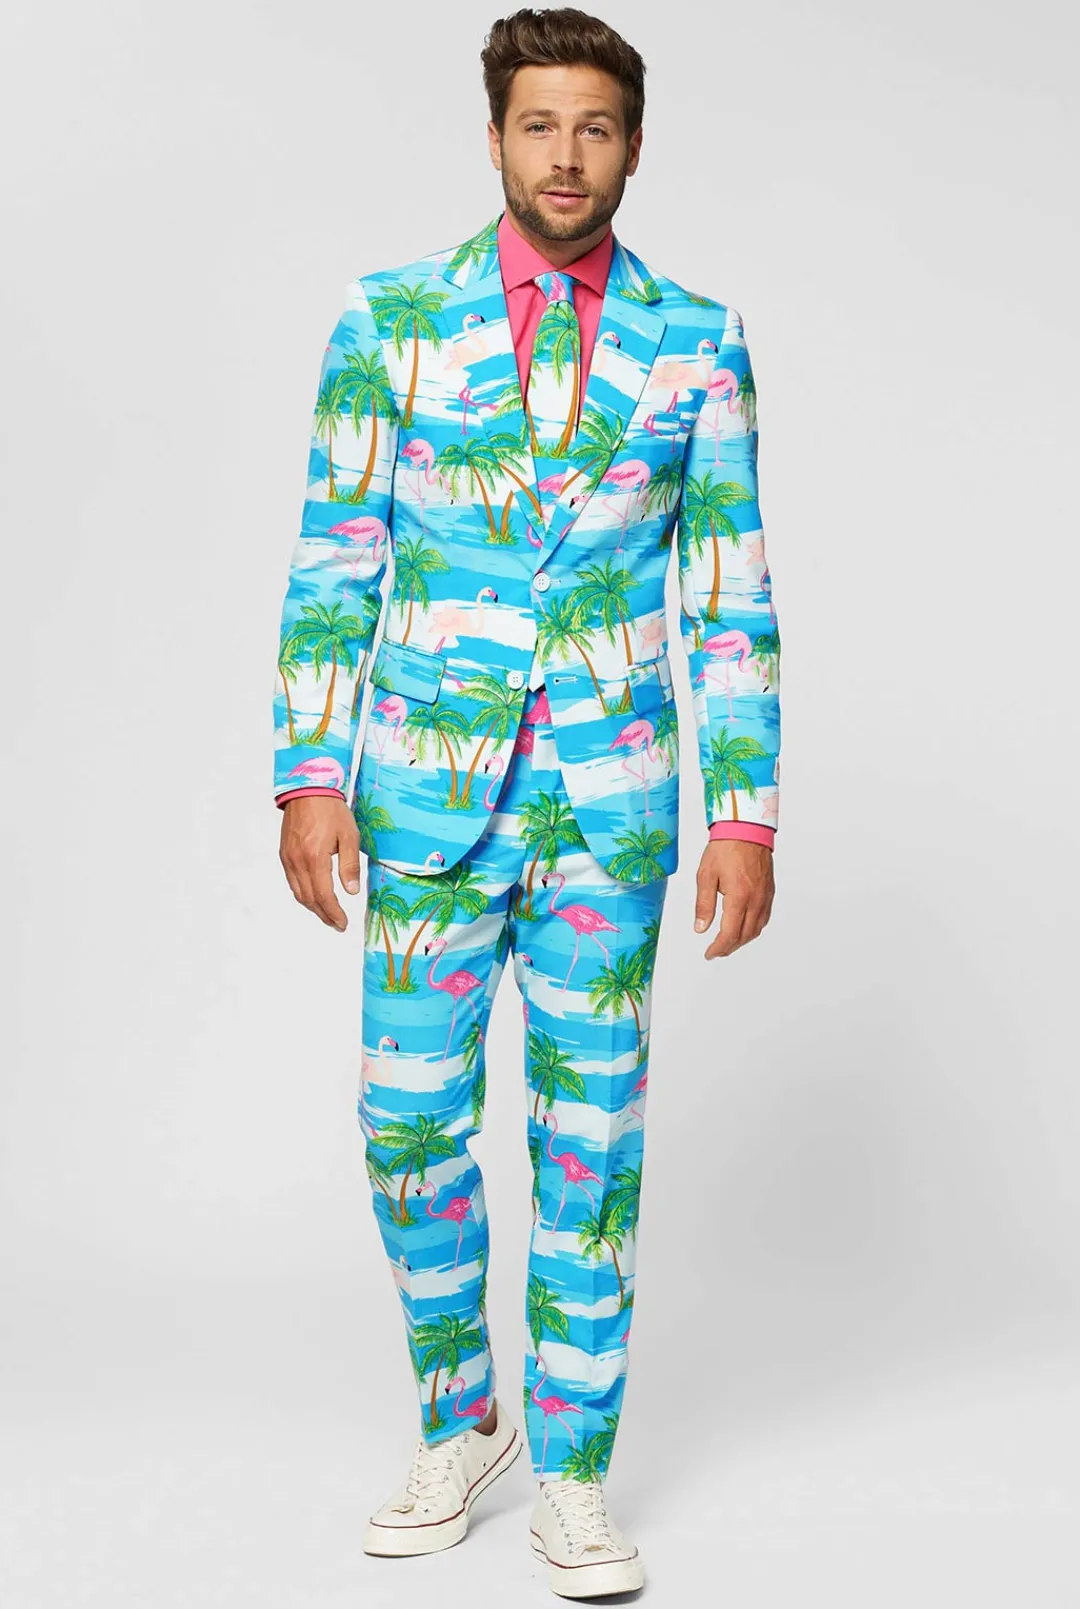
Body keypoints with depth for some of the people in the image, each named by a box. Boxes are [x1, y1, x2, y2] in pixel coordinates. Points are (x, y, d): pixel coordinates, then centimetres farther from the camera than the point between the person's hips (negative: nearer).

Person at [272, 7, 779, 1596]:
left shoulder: (696, 341, 1)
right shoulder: (390, 320, -1)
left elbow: (731, 601, 0)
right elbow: (332, 569, -1)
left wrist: (748, 818, -5)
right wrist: (309, 780, -9)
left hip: (608, 802, 0)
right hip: (429, 793, 0)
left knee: (589, 1134, 4)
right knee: (413, 1119, 3)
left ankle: (570, 1476, 17)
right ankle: (457, 1421, 27)